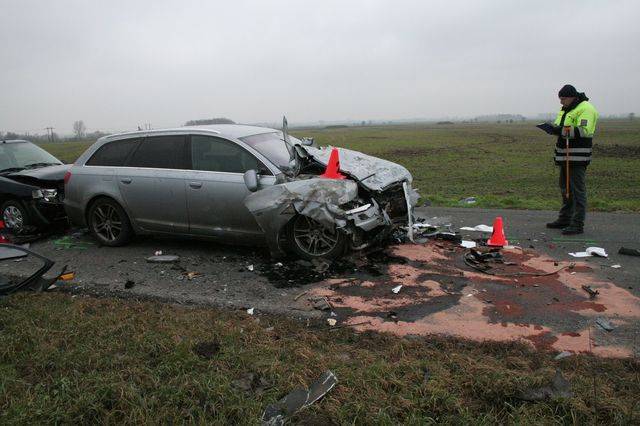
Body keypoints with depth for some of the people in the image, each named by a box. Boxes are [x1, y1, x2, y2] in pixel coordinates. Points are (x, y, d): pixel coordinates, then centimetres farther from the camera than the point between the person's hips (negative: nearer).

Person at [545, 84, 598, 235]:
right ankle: (564, 219, 27)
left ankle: (578, 224, -4)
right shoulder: (565, 110, 17)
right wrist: (553, 128, -1)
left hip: (578, 157, -10)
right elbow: (561, 128, 21)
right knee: (565, 188, 16)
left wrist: (561, 130, -25)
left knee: (577, 190, -7)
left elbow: (584, 131, -24)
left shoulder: (586, 109, -12)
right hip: (566, 156, 10)